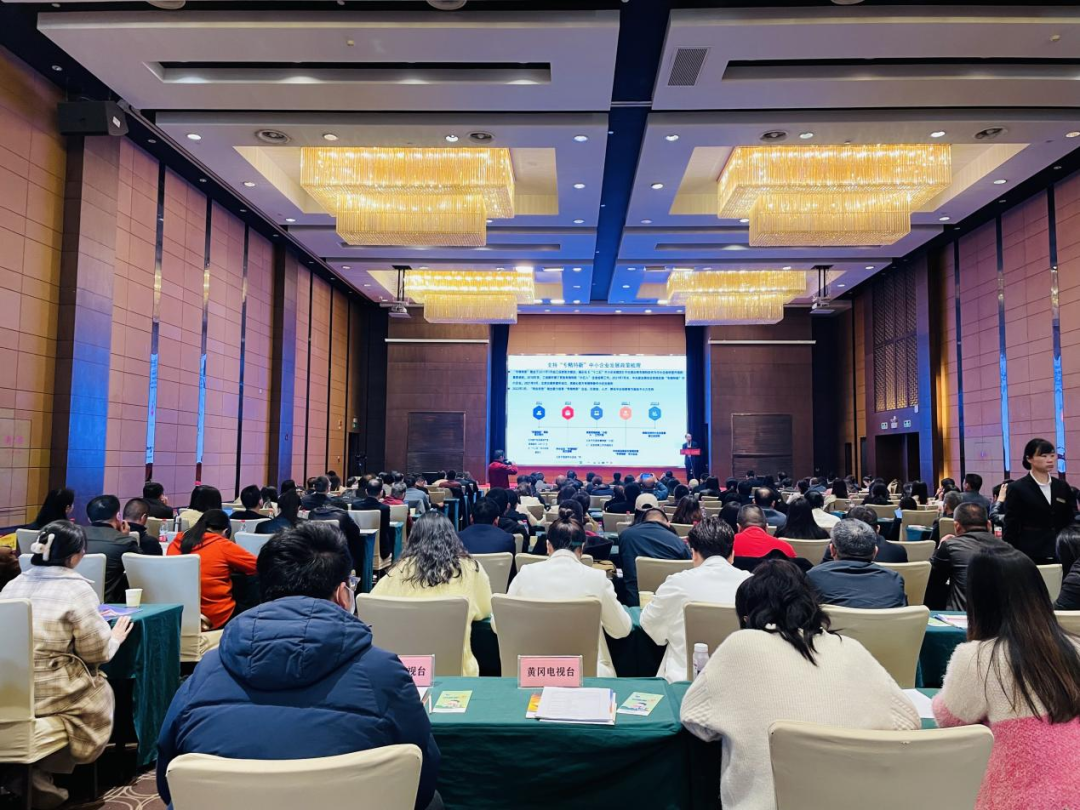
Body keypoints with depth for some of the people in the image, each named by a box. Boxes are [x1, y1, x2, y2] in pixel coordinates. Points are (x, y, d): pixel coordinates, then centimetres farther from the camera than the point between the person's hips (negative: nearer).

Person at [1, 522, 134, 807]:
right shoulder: (77, 588, -9)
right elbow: (97, 653, -7)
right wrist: (115, 637, 13)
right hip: (46, 694, -6)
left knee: (89, 683, 26)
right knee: (101, 693, 20)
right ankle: (41, 773, 10)